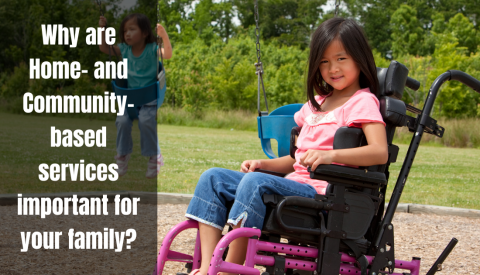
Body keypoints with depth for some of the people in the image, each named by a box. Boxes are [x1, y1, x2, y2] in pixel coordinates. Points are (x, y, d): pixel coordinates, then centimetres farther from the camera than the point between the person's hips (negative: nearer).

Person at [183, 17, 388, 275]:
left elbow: (380, 152, -19)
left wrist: (330, 155, -32)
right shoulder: (316, 104, 24)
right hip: (295, 185, 9)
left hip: (320, 194, -9)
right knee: (213, 178, -1)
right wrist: (265, 164, 8)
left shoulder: (363, 102, -2)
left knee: (255, 182, -33)